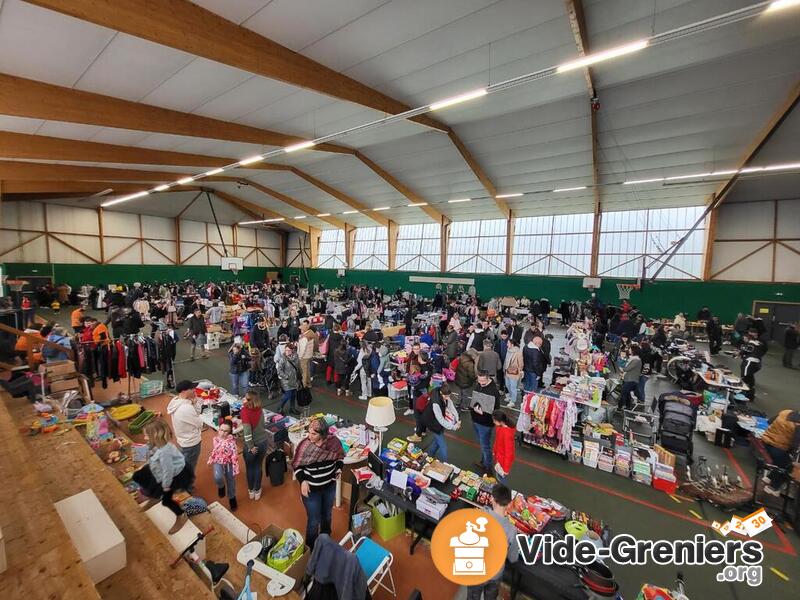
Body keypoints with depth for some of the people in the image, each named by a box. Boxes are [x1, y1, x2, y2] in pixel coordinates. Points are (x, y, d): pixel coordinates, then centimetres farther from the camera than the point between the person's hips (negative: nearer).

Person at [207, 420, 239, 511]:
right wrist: (211, 460, 19)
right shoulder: (216, 438, -9)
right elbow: (214, 450, 10)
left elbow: (235, 456, -21)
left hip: (229, 463, -3)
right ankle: (221, 486, 12)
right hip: (218, 462, 3)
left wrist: (235, 470, -19)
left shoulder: (231, 441, -25)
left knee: (231, 482, 12)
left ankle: (232, 498, 40)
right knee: (218, 478, -26)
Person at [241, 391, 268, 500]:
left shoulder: (245, 412, -24)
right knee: (258, 467, 22)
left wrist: (251, 447, -15)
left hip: (250, 445, -3)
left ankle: (251, 491, 41)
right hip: (262, 442, 3)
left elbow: (247, 431, -26)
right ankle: (257, 491, 37)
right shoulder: (260, 410, -10)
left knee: (249, 468, 22)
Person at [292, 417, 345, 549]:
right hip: (311, 490, -3)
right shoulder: (304, 446, -24)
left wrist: (339, 468, -16)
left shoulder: (333, 441, -19)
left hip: (329, 487, 3)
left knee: (327, 515, 25)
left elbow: (339, 456, 1)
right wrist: (302, 480, -22)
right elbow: (297, 466, -9)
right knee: (314, 521, 10)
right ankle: (311, 548, 38)